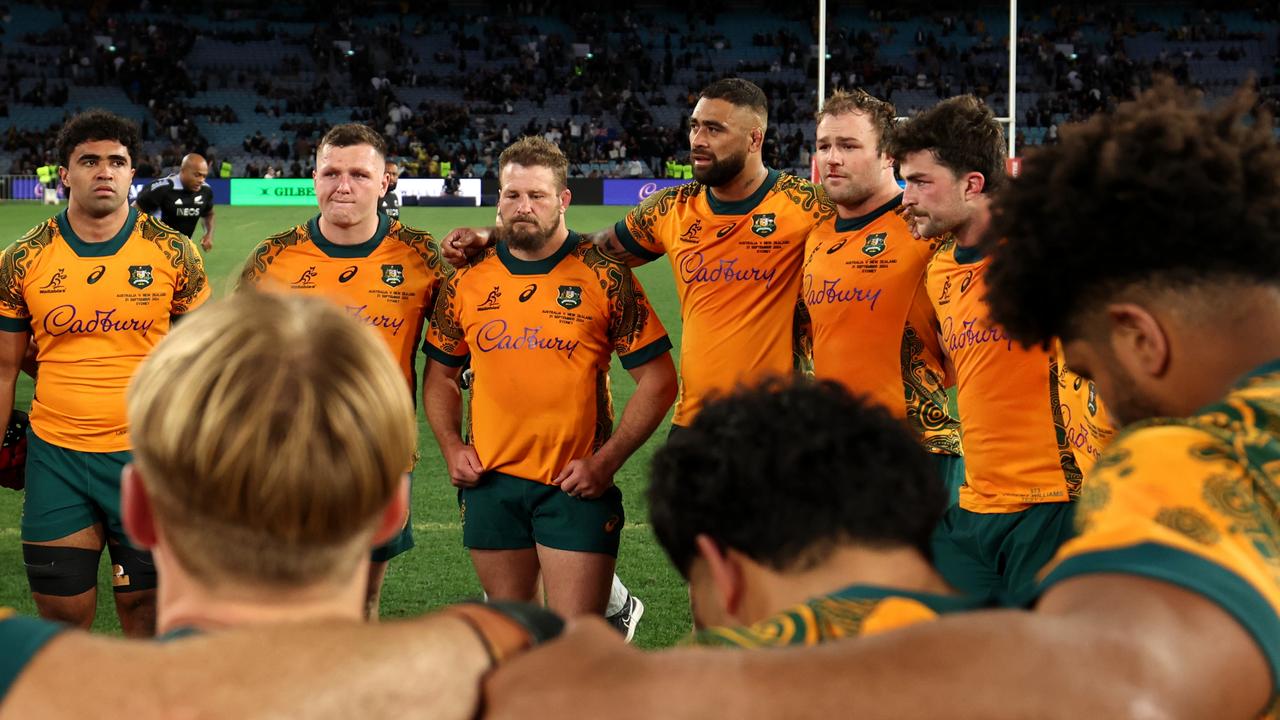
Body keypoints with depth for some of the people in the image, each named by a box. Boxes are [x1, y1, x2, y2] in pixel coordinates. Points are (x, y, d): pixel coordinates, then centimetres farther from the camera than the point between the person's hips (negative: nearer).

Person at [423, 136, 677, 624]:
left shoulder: (603, 276, -5)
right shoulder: (468, 280, 5)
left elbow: (658, 379, -4)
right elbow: (441, 374, 17)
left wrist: (606, 461, -12)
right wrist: (451, 447, 2)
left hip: (575, 486, -4)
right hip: (490, 483, 4)